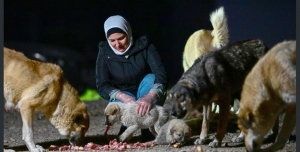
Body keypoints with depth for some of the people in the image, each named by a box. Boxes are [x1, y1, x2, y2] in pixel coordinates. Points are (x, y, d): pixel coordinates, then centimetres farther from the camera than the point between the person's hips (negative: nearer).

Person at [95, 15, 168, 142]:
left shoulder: (144, 45, -18)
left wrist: (150, 97, -50)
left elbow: (161, 75, -29)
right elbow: (102, 86, -16)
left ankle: (148, 129, -29)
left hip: (145, 95, 1)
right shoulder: (105, 52, -13)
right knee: (117, 104, -36)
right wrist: (123, 96, -36)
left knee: (151, 78, -32)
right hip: (123, 96, -1)